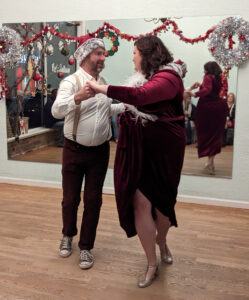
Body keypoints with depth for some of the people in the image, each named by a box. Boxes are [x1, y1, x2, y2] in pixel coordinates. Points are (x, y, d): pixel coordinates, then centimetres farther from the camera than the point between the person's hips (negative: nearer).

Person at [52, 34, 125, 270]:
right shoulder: (71, 81, -13)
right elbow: (57, 110, -31)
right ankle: (68, 235, 37)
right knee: (70, 199, 9)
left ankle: (86, 247, 23)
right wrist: (77, 97, -49)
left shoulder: (103, 82, 8)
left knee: (93, 201, 7)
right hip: (74, 151, -4)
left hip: (100, 151, 4)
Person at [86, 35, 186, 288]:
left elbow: (141, 96, -31)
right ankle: (152, 264, 16)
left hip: (163, 150, -5)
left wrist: (101, 89, -27)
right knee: (140, 204, -1)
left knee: (162, 201, 12)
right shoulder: (147, 77, 9)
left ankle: (161, 241, 45)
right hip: (139, 149, 5)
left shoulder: (168, 77, -14)